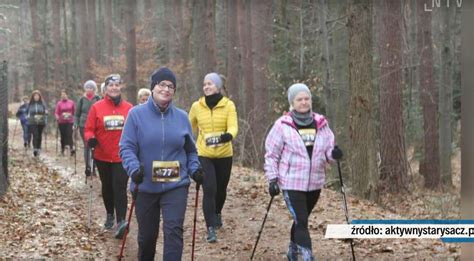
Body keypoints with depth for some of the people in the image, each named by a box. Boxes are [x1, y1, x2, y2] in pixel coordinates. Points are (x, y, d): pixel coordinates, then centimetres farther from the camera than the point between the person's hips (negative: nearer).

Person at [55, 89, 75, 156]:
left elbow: (75, 111, 11)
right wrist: (57, 117, -19)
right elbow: (56, 113, 0)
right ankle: (62, 150, 20)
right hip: (62, 122, 1)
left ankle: (72, 148, -22)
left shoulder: (71, 103, 4)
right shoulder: (59, 103, 3)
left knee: (69, 135, -14)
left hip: (70, 122, -1)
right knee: (63, 136, 7)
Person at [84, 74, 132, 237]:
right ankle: (110, 215, 36)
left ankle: (121, 221, -19)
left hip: (122, 157, -2)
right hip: (102, 156, 2)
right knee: (107, 187, 17)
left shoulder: (129, 108, -2)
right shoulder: (97, 107, -3)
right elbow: (89, 129, -2)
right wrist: (90, 139, -21)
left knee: (120, 188, -13)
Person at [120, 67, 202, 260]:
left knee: (174, 230, -14)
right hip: (146, 186, -1)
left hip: (175, 185, 1)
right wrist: (134, 168, -25)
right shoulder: (136, 114, -5)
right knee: (147, 235, 13)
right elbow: (126, 147, -8)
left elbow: (190, 150, 13)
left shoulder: (182, 117, 4)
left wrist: (195, 169, -4)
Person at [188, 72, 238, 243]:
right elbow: (190, 127, 14)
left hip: (224, 154, 1)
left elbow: (233, 126, -18)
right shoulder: (197, 106, -1)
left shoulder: (228, 105, -6)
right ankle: (211, 228, -10)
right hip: (204, 154, -1)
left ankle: (217, 213, 47)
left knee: (221, 189, 17)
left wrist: (229, 135, -39)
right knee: (209, 190, -13)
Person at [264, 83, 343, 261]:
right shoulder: (283, 125, -7)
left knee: (301, 219, 19)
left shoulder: (320, 123, 3)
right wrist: (272, 179, -7)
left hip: (315, 182, 4)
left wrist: (333, 153, -16)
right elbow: (271, 154, -2)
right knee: (301, 221, -11)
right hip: (292, 183, -4)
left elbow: (328, 149, 7)